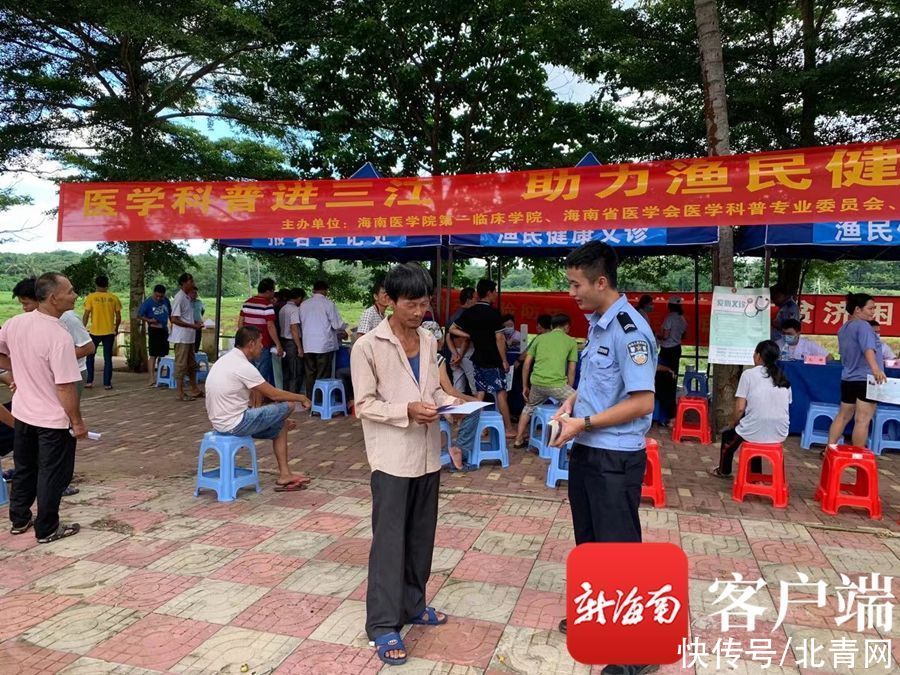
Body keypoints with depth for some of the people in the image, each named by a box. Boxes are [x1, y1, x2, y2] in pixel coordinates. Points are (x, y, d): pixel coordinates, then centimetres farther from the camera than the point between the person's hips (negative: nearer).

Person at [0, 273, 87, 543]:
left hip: (23, 412, 7)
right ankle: (47, 529, 21)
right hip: (53, 419, -7)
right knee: (52, 475, 9)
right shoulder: (60, 336, -27)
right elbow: (65, 388, -24)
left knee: (24, 468, 23)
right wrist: (78, 422, -14)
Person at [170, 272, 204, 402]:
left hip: (189, 337, 9)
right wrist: (193, 326, -20)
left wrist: (196, 324, 7)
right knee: (181, 365, -2)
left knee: (192, 364, 15)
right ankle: (180, 393, 5)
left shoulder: (188, 298, 13)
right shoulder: (179, 298, -15)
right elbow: (174, 319, -20)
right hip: (181, 337, -9)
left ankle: (195, 391, 24)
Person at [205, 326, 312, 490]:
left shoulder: (226, 360, 10)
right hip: (234, 424, -10)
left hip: (220, 421, 10)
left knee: (281, 425, 15)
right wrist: (301, 398, 3)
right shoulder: (243, 366, -21)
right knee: (286, 406, -6)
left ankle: (284, 475, 12)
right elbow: (274, 394, -14)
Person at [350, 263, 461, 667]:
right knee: (389, 541, 2)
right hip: (392, 458, -6)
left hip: (427, 455, 6)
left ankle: (412, 604, 35)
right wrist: (407, 411, -23)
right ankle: (383, 626, 15)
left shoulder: (429, 341, 7)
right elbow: (365, 405, -11)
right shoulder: (368, 346, -11)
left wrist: (452, 403, -5)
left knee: (421, 537, 16)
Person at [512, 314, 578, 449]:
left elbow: (527, 364, 15)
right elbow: (571, 370, 11)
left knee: (529, 408, 30)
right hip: (557, 384, -4)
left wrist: (525, 386, 22)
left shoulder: (539, 338, 18)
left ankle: (519, 440, 33)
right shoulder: (571, 341, 11)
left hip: (537, 383, 4)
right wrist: (568, 391, 21)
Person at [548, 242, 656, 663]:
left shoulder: (629, 331, -21)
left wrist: (584, 423, -20)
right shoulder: (596, 324, 7)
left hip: (616, 458, -9)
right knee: (589, 539, 22)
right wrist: (571, 403, 3)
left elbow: (642, 402, -24)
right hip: (586, 451, 9)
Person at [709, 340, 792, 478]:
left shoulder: (749, 374, -5)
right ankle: (756, 473, 45)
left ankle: (724, 471, 46)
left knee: (728, 434, 26)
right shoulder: (783, 378, 9)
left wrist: (735, 425, 11)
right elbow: (783, 408, 11)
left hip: (755, 432, -5)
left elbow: (740, 409, -8)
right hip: (780, 434, 5)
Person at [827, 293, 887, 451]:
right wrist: (875, 368, -46)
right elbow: (868, 348, -31)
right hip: (865, 379, -8)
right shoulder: (863, 326, -13)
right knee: (862, 420, -2)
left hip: (848, 379, 8)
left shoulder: (844, 328, 13)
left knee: (843, 416, 16)